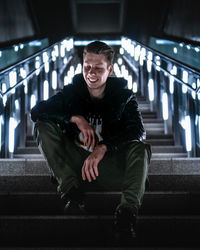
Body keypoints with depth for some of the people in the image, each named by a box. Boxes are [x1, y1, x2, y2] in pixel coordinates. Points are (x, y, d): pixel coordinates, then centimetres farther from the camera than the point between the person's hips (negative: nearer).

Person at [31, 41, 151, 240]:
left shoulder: (124, 96, -2)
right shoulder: (72, 92, 2)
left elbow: (137, 130, -20)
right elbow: (36, 111, -9)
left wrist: (103, 147, -37)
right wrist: (75, 118, -21)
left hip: (109, 168, -2)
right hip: (75, 163, 2)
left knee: (141, 149, -30)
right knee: (43, 127, -17)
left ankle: (128, 209, -42)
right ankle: (72, 192, -26)